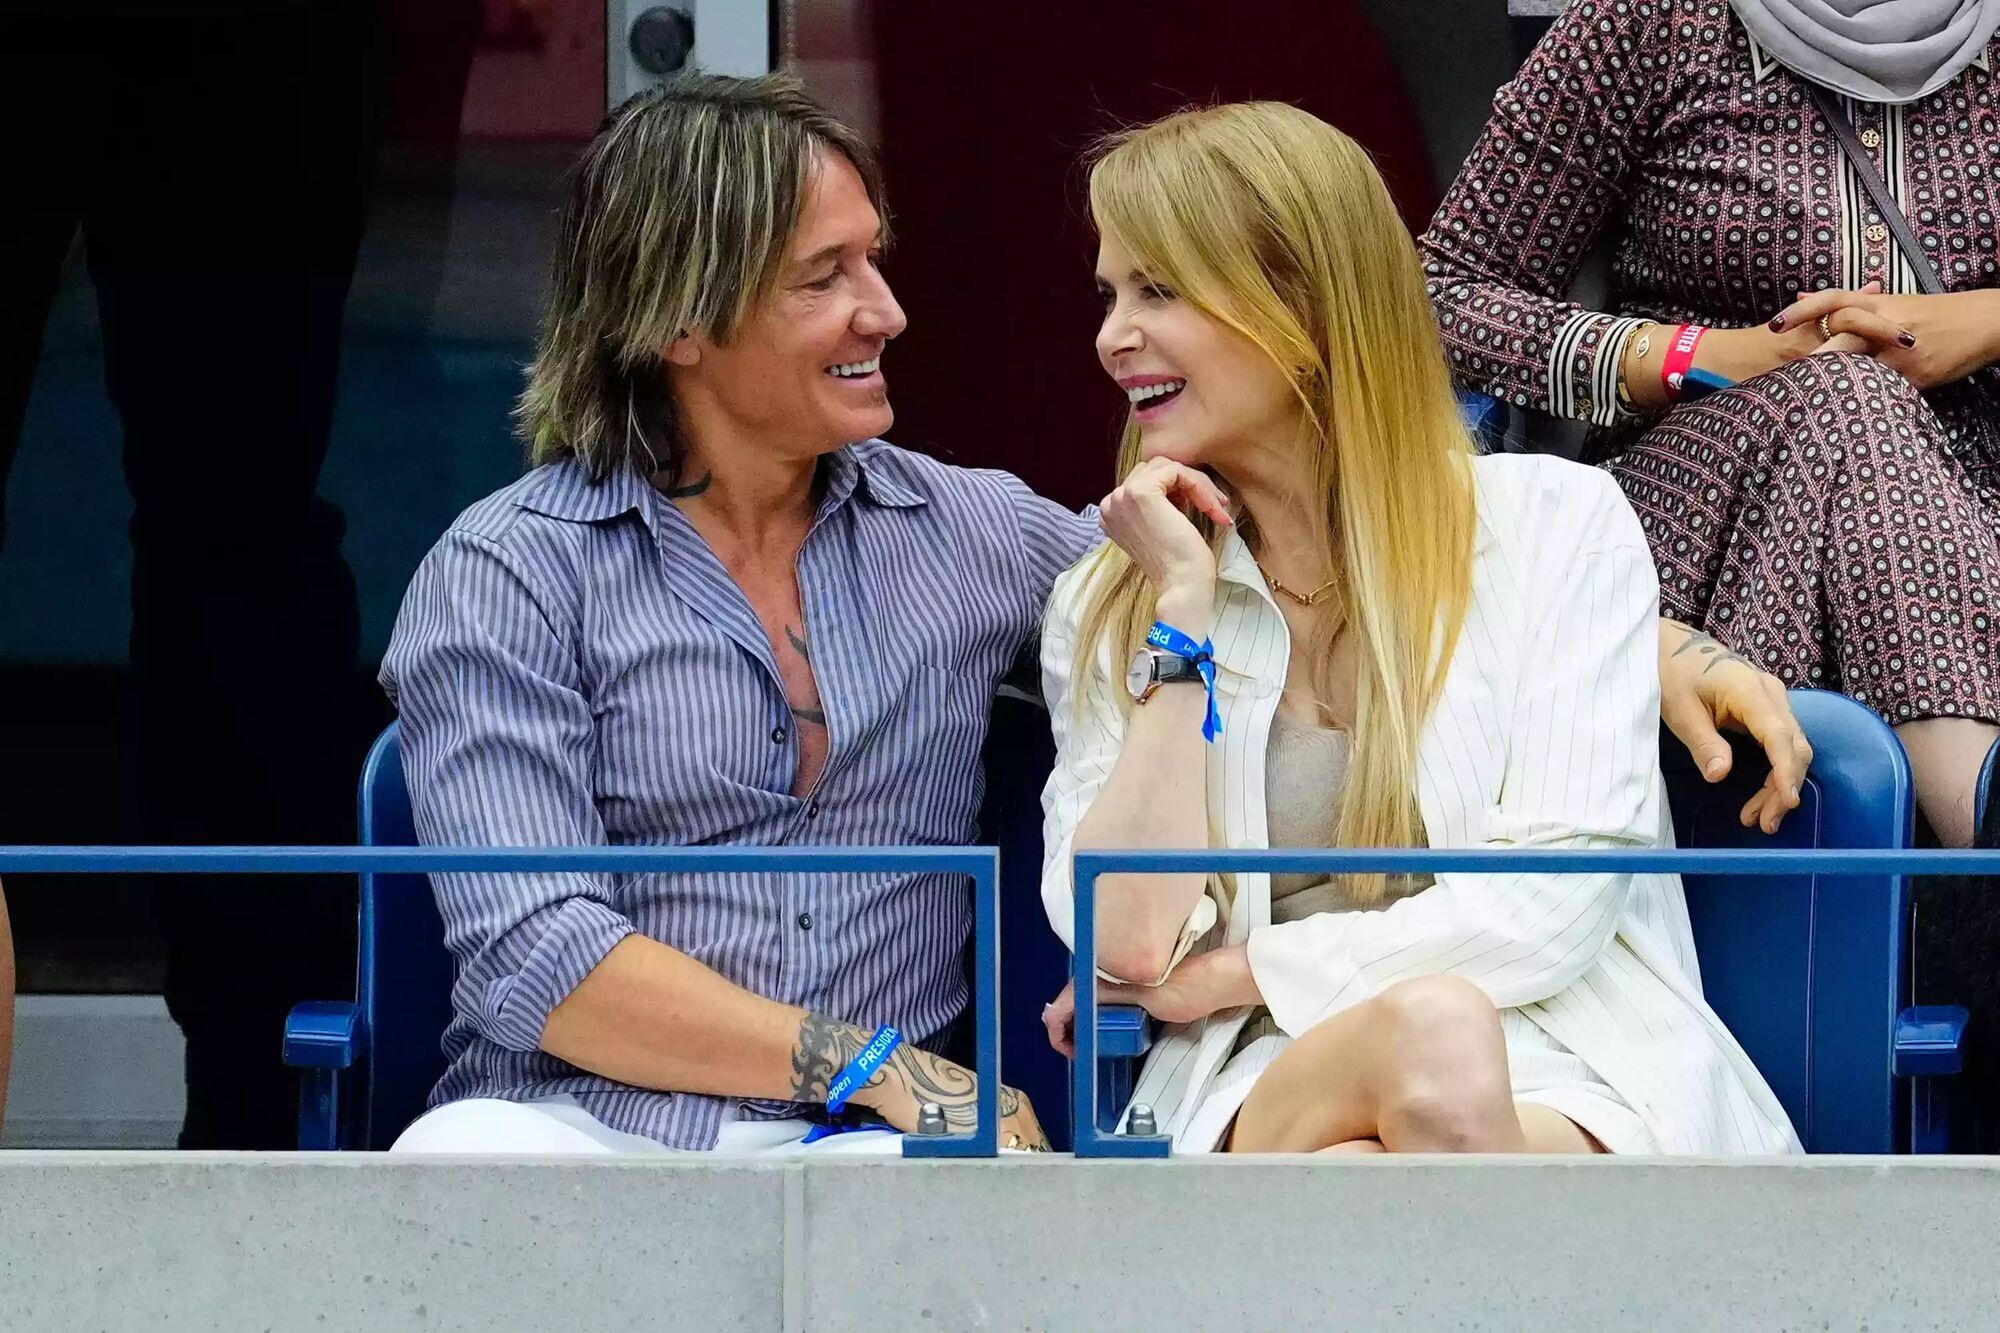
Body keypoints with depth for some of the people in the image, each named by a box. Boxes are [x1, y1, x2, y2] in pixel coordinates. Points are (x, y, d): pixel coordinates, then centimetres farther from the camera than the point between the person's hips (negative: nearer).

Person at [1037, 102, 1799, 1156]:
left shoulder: (1557, 524, 8)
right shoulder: (1104, 608, 16)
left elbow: (1560, 895, -3)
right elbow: (1129, 943, 0)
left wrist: (1225, 975, -1)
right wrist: (1184, 610, 1)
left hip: (1567, 1082, 0)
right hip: (1272, 1091, 1)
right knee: (1423, 1030, -37)